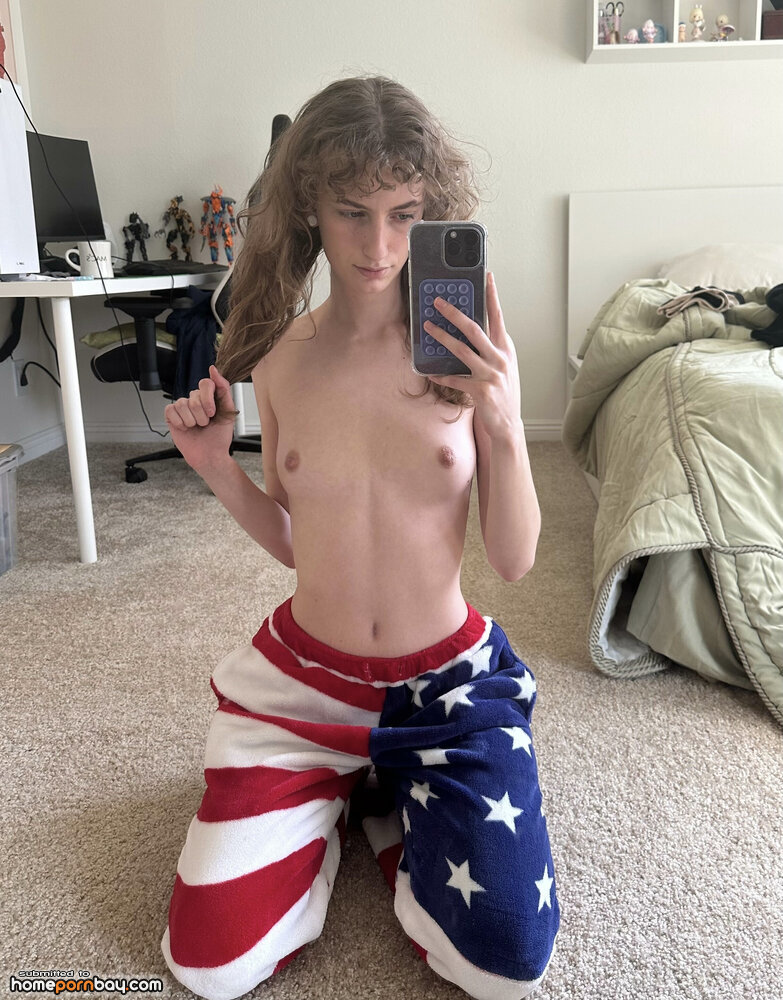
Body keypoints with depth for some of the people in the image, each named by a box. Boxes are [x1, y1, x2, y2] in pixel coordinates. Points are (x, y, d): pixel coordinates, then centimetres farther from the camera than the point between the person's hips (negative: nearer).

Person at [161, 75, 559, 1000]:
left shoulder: (471, 354, -11)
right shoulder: (278, 360, -5)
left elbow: (514, 561, -11)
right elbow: (296, 544, 5)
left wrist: (504, 424, -26)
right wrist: (216, 468, -11)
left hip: (449, 681, -1)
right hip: (303, 677, 2)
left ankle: (385, 799, 20)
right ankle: (329, 799, 26)